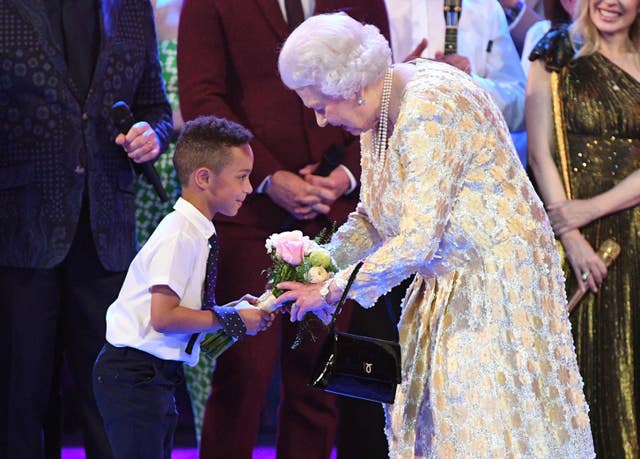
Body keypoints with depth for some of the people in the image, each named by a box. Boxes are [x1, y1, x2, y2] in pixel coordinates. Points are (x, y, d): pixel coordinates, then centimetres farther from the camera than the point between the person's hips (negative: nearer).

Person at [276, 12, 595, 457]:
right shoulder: (375, 113, 4)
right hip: (445, 284, 9)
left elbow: (416, 242, -27)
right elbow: (371, 219, 15)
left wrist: (330, 291, -17)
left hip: (496, 278, -9)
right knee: (424, 416, 8)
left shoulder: (430, 110, -24)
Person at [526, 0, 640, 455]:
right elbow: (542, 155, -3)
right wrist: (571, 237, -12)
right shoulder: (555, 59, 3)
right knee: (583, 361, 0)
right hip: (580, 242, -2)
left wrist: (594, 207, -12)